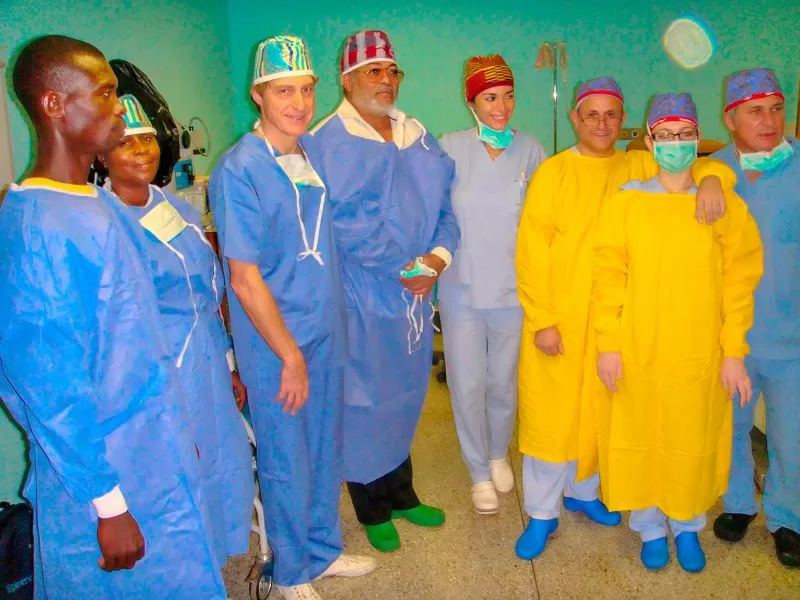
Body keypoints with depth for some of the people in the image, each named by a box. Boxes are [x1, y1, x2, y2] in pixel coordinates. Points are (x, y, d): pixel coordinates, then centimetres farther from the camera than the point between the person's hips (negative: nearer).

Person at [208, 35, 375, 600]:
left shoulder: (313, 151, 3)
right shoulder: (239, 170, -18)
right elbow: (245, 279, -18)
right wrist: (291, 356, -15)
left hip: (326, 331, 7)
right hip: (275, 344, -6)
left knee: (326, 451, 20)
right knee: (287, 463, 10)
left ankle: (324, 549, 42)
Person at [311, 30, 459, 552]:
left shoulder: (421, 141, 9)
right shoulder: (326, 145, -12)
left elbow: (444, 210, 9)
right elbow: (338, 229, -19)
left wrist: (438, 257, -10)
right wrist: (402, 271, -17)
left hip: (415, 295, 6)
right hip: (359, 298, -6)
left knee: (404, 398, 19)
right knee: (364, 404, 7)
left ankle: (401, 495, 39)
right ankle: (373, 511, 29)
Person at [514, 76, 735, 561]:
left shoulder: (639, 168, 6)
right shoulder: (554, 172, -5)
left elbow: (711, 166, 10)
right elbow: (531, 250, -8)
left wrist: (710, 178, -14)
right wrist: (542, 320, -12)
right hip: (558, 318, -3)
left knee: (600, 410, 15)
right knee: (550, 412, 2)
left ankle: (583, 491, 37)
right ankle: (543, 513, 19)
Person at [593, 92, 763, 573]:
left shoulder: (725, 205, 0)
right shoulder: (625, 204, -2)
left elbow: (739, 283, -1)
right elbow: (609, 277, -3)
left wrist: (734, 353, -4)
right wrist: (609, 345, -7)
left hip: (701, 353, 1)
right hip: (637, 351, 0)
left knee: (694, 441, 10)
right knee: (641, 438, 10)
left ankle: (688, 527, 34)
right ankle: (651, 528, 31)